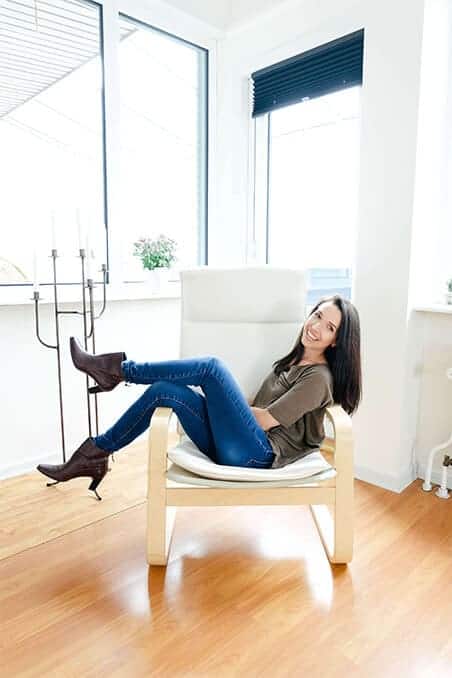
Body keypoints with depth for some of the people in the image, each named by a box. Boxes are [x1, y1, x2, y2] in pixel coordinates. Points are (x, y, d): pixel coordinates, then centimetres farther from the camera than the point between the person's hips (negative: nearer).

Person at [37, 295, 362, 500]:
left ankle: (119, 368, -7)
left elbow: (264, 420, -13)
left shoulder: (318, 378, -8)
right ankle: (94, 456, -2)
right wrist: (221, 396, 5)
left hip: (256, 455, -8)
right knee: (164, 391, -9)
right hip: (233, 447, 8)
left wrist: (221, 398, 1)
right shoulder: (295, 361, 19)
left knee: (212, 367, -21)